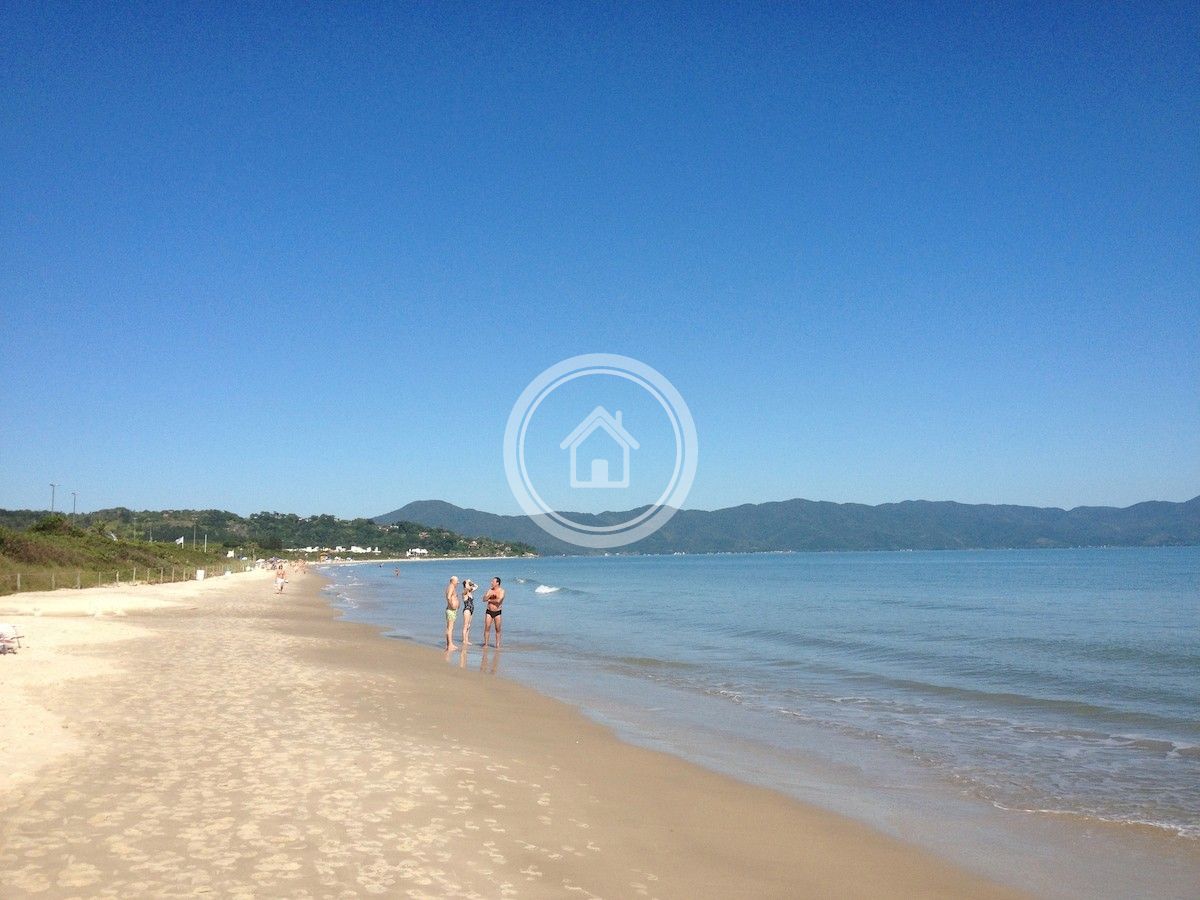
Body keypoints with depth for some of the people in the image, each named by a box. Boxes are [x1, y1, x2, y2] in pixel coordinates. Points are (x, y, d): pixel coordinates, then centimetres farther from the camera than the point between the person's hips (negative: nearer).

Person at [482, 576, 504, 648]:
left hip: (497, 612, -3)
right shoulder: (490, 590, 6)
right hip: (489, 611, 3)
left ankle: (497, 644, 7)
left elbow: (498, 600, -21)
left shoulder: (501, 591, -7)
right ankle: (485, 643, 5)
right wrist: (490, 595, -15)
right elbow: (484, 599, 0)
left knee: (498, 629, 0)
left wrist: (490, 600, -8)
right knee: (487, 628, -2)